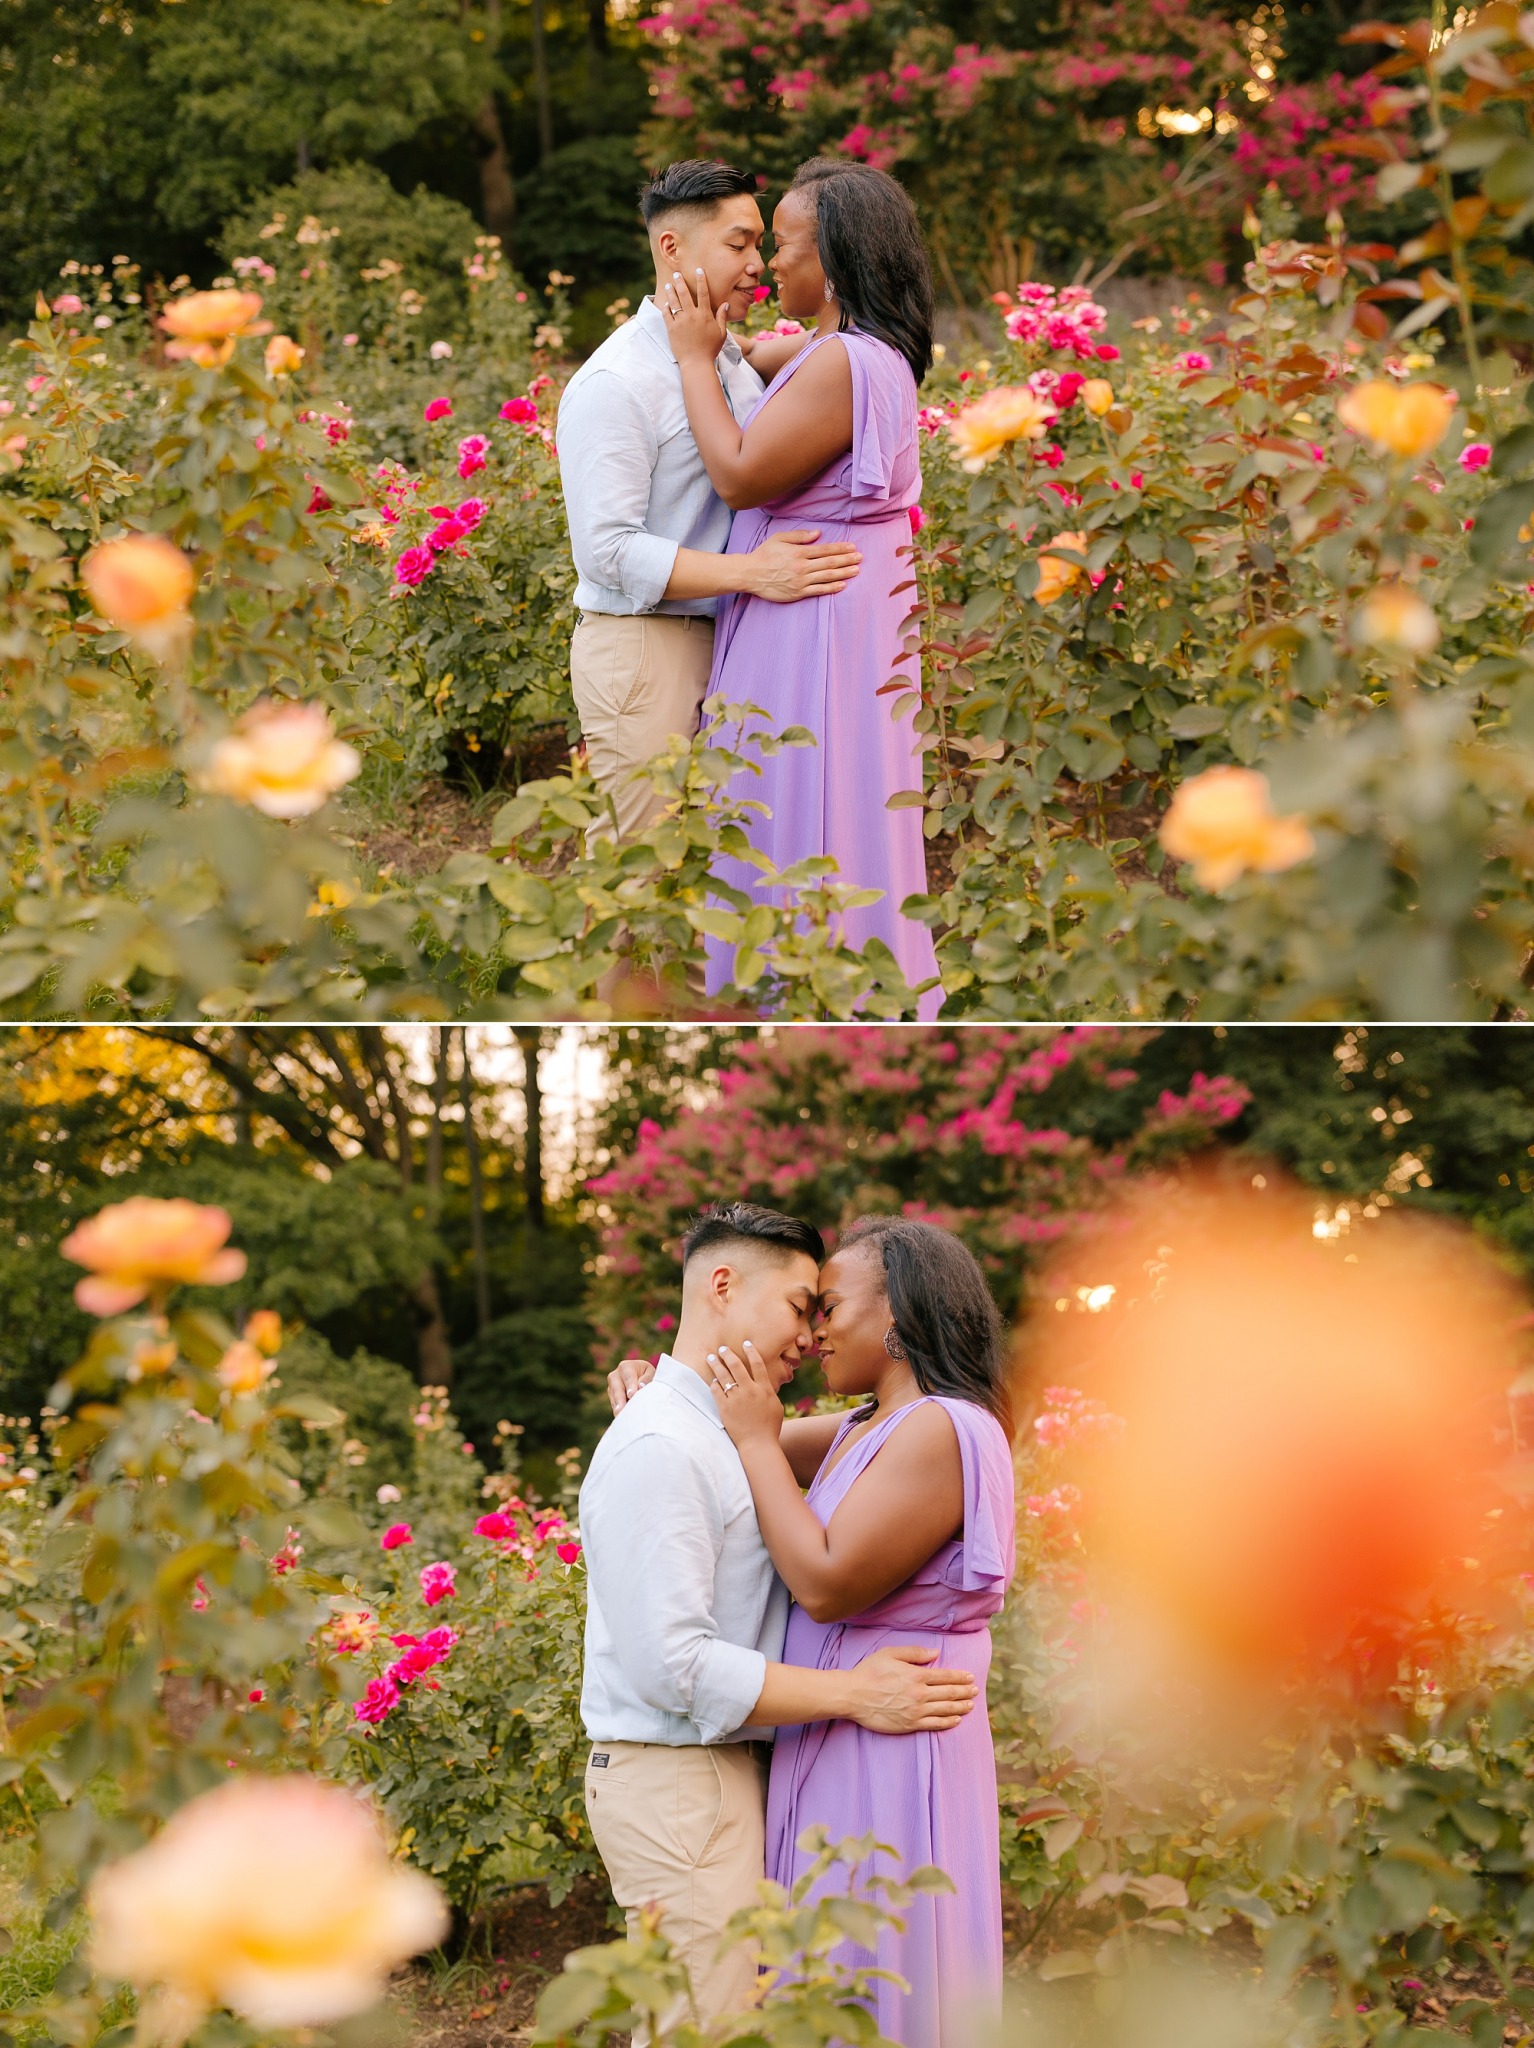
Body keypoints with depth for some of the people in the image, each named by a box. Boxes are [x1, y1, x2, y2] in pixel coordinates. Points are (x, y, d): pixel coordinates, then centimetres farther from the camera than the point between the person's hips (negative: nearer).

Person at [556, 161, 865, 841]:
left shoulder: (736, 364, 14)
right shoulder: (613, 383, -14)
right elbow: (608, 550, -20)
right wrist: (750, 572, -26)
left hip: (726, 644, 8)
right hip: (642, 649, -8)